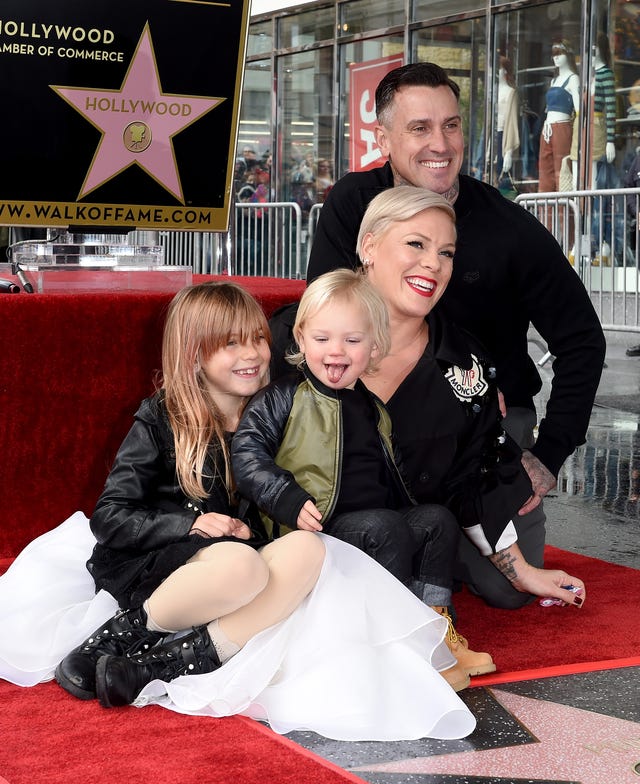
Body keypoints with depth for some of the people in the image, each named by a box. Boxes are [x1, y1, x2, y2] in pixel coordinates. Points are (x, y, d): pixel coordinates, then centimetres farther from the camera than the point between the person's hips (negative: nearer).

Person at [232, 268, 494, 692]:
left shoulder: (373, 410, 17)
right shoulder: (283, 398, -4)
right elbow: (247, 454, -13)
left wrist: (410, 508, 17)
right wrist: (291, 502, -20)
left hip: (380, 523, 7)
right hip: (315, 532, -7)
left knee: (437, 519, -10)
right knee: (385, 527, -28)